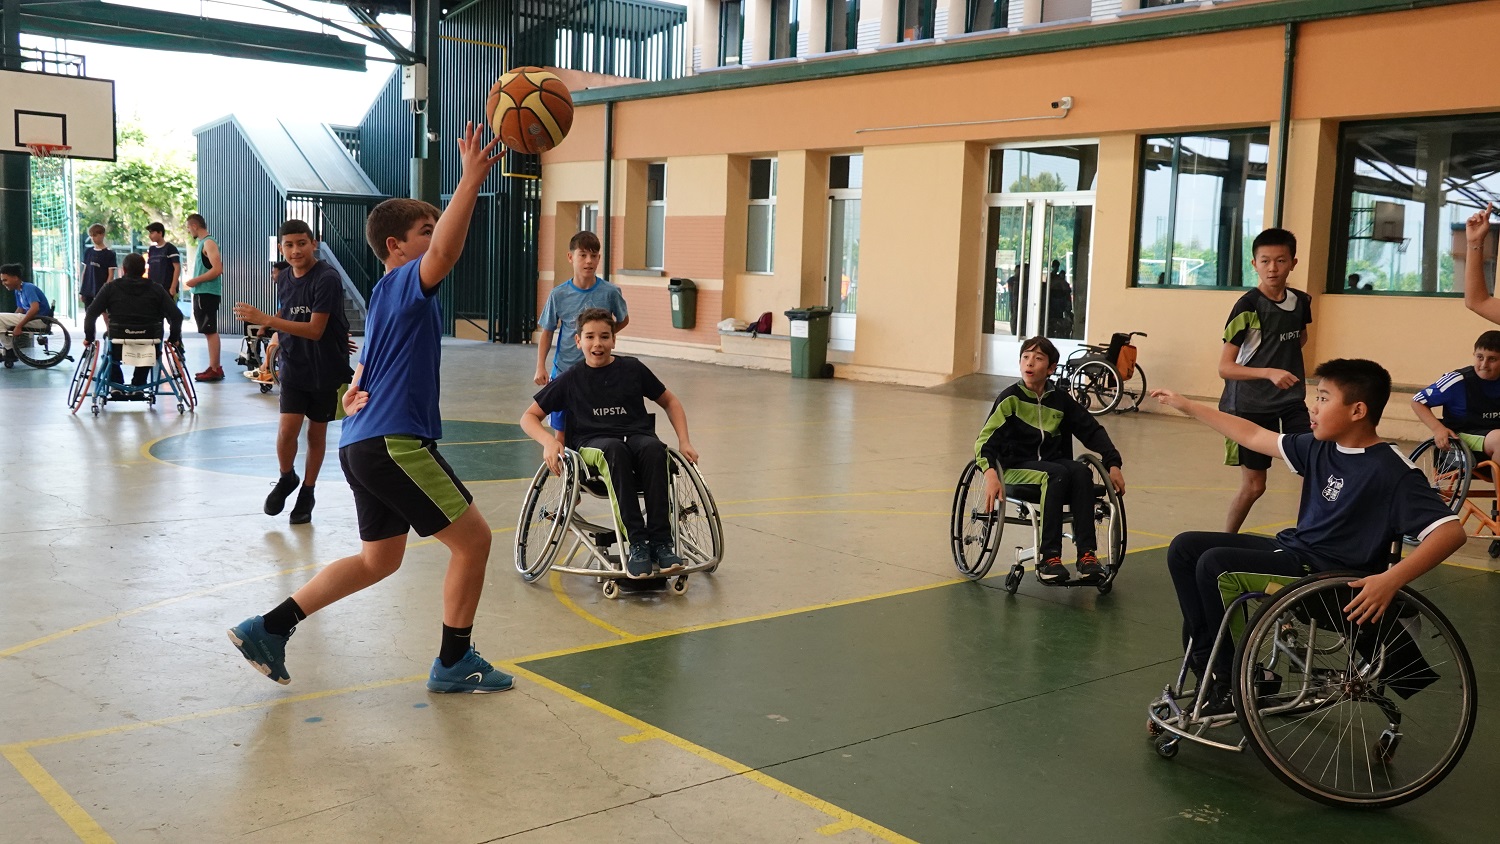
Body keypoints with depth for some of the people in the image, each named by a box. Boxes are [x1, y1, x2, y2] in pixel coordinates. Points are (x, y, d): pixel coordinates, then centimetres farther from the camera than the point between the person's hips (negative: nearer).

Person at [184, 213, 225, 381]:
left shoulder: (209, 243, -12)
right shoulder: (203, 243, 17)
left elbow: (217, 269, -22)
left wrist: (195, 280, -16)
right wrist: (195, 282, 14)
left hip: (207, 293, -10)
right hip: (202, 293, 10)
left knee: (210, 331, -10)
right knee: (209, 331, 12)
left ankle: (215, 370, -10)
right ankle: (214, 367, 16)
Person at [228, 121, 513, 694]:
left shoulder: (385, 293, 21)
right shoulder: (408, 281, -9)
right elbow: (444, 253, -33)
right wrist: (471, 180, -37)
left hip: (364, 442, 10)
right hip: (395, 441, -10)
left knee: (379, 559, 21)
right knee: (473, 538, 0)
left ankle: (268, 629, 21)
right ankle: (454, 663, 9)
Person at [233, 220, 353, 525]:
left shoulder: (327, 278, -19)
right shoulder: (284, 279, 2)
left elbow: (315, 330, -25)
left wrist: (266, 320, -29)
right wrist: (273, 345, 5)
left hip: (326, 370, -4)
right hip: (294, 367, 4)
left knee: (316, 433, 8)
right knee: (287, 429, -9)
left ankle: (307, 492, 25)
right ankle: (286, 479, 19)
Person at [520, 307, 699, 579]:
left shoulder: (632, 369, 14)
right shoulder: (570, 380, 13)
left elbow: (670, 402, 24)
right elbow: (528, 417, 16)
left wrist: (684, 441, 9)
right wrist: (549, 441, -6)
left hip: (638, 436, 1)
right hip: (592, 444, -1)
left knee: (654, 448, -37)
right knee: (615, 449, -39)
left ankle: (660, 540, -36)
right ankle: (636, 543, -41)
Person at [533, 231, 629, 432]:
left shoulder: (610, 292, -7)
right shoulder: (559, 294, -5)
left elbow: (623, 320, 12)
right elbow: (547, 332, 4)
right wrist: (540, 368, -3)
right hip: (564, 370, 1)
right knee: (561, 428, 8)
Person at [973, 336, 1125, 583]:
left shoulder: (1061, 399, 7)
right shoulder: (1011, 398, -4)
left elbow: (1093, 431, 11)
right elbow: (986, 438, -14)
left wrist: (1113, 465, -1)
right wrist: (990, 473, -31)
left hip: (1054, 463, 4)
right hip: (1016, 468, -4)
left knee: (1081, 471, -28)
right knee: (1057, 474, -33)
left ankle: (1086, 553, -30)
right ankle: (1048, 558, -34)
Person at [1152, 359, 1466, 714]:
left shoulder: (1391, 470, -17)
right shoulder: (1319, 448, 6)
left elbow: (1451, 530, -23)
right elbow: (1254, 437, 17)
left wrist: (1392, 579, -35)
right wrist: (1186, 405, 18)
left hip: (1330, 573, -8)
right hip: (1292, 549, 9)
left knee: (1214, 563, -23)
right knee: (1185, 548, 0)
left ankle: (1229, 681, -5)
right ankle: (1204, 656, 3)